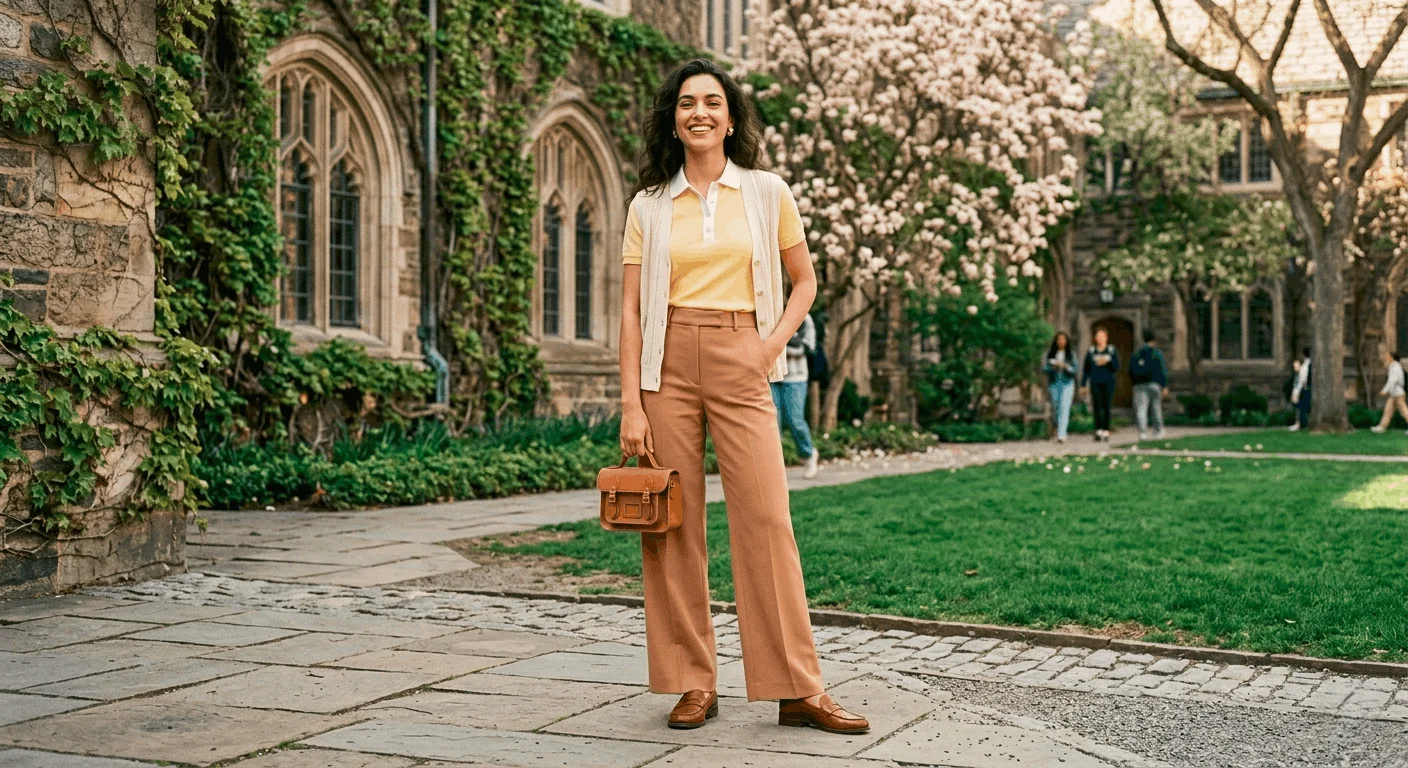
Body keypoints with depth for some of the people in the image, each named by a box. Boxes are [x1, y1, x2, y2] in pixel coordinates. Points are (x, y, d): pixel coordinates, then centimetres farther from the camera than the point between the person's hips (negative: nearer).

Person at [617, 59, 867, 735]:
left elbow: (804, 280, 16)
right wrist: (631, 405, -4)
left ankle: (797, 690, -1)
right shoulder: (649, 205, 8)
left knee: (766, 520, -7)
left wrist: (774, 342, -1)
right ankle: (694, 683, 11)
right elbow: (632, 309, 5)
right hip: (668, 363, 1)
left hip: (740, 366, -1)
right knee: (673, 524, 0)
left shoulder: (767, 193, 8)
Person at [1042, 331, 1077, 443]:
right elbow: (1043, 368, 1)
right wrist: (1053, 367, -17)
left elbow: (1075, 369, 0)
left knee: (1064, 408, -13)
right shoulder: (1050, 353, 5)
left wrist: (1066, 366, -18)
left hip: (1067, 384, -2)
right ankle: (1059, 430, 28)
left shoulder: (1071, 353, 3)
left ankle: (1061, 435, -20)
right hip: (1054, 383, 2)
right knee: (1055, 408, 7)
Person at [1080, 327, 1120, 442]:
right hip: (1095, 383, 0)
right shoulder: (1091, 351, 7)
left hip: (1108, 383, 0)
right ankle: (1098, 431, -3)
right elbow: (1086, 369, 9)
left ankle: (1106, 431, 4)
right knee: (1097, 407, -6)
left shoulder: (1112, 351, 6)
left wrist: (1108, 362, -14)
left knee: (1106, 407, -1)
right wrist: (1083, 384, 5)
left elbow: (1116, 368, 4)